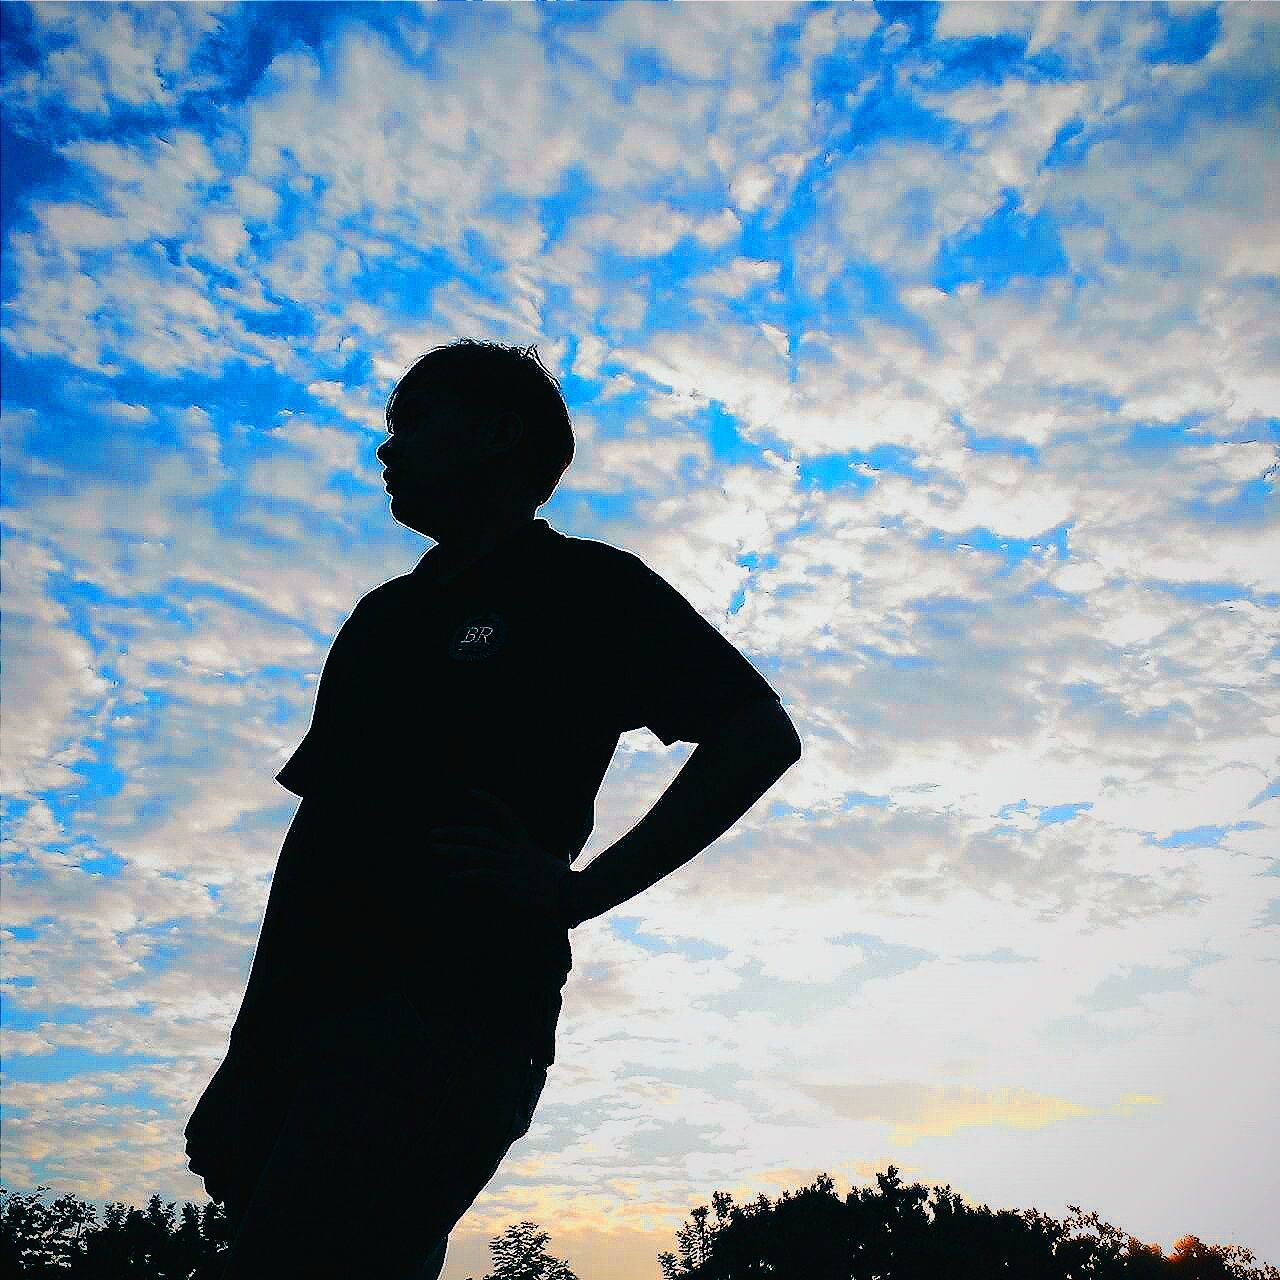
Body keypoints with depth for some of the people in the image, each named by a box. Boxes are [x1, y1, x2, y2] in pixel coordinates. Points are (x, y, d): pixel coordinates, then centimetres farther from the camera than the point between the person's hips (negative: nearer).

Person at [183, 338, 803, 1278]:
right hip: (300, 1014, 8)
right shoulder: (385, 614, 24)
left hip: (446, 1016, -7)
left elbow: (763, 734, -6)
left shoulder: (585, 588, 3)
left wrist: (579, 891, -12)